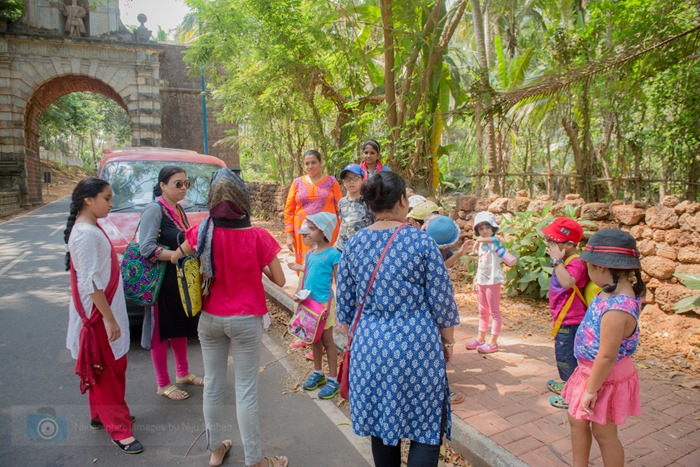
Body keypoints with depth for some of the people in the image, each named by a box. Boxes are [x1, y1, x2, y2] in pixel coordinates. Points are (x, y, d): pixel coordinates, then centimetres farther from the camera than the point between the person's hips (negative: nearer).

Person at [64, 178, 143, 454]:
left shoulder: (91, 228, 8)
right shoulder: (85, 233, -22)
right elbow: (90, 283, -25)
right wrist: (109, 319, -22)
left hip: (105, 308, 9)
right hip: (98, 313, -9)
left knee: (103, 369, 21)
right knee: (108, 370, 2)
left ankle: (101, 415, 37)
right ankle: (118, 429, 14)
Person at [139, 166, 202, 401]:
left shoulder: (179, 210, 11)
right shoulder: (154, 209, -14)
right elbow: (147, 248, -21)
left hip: (181, 280, 8)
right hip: (162, 281, -8)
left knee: (181, 327, 18)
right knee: (161, 332, 5)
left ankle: (183, 374, 34)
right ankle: (163, 384, 19)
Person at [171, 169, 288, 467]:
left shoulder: (202, 232, -10)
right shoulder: (258, 237, -18)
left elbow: (175, 258, 8)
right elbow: (279, 280, -9)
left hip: (210, 319, 3)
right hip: (245, 321, -3)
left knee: (213, 384, 18)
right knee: (246, 391, 7)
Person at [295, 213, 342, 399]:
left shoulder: (333, 255, -13)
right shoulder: (309, 254, 6)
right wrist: (298, 293, -3)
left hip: (325, 303, -6)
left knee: (327, 340, 3)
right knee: (314, 339, 17)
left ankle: (333, 380, 15)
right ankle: (318, 373, 34)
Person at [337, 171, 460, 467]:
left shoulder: (354, 244, -1)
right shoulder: (421, 241, -10)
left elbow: (345, 299, 6)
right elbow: (441, 298, -5)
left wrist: (348, 328, 21)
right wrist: (448, 340, 9)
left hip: (371, 343, 4)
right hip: (416, 343, -3)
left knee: (380, 421, 20)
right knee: (427, 425, 12)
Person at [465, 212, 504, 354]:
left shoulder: (495, 243, -13)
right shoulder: (481, 245, 11)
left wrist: (480, 240, -35)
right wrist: (476, 279, 17)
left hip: (493, 281, -8)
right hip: (481, 282, 8)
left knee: (494, 311, 2)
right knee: (483, 311, 16)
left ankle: (493, 342, 9)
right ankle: (481, 338, 26)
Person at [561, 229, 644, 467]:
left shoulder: (615, 310, -35)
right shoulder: (623, 289, -5)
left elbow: (607, 356, -29)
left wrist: (591, 389, -20)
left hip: (605, 376, -9)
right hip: (590, 369, 9)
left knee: (603, 432, 12)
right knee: (577, 420, 22)